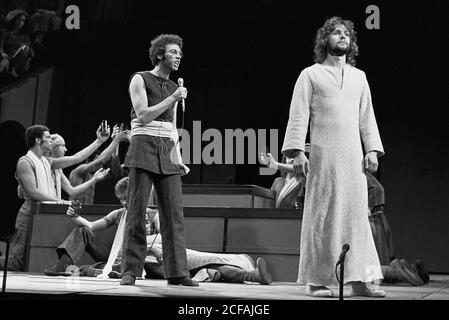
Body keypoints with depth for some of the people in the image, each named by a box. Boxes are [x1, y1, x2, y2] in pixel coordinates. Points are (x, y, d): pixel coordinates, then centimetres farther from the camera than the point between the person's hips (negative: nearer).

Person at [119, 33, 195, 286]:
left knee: (174, 213, -2)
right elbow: (143, 115, -8)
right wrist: (172, 99, -8)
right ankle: (131, 271, -1)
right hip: (144, 147, -5)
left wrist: (178, 159, 11)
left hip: (167, 152, 5)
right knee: (137, 211, -6)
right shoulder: (140, 79, 4)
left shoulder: (173, 87, 21)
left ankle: (177, 272, -2)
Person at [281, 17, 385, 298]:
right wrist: (297, 151, -11)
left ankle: (359, 280, 4)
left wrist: (372, 149, 5)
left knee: (357, 216, 1)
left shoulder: (359, 77, 19)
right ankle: (316, 281, 2)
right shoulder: (311, 75, 6)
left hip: (353, 157, 4)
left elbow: (367, 116, 17)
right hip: (323, 155, -4)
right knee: (321, 217, -3)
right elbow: (298, 115, -1)